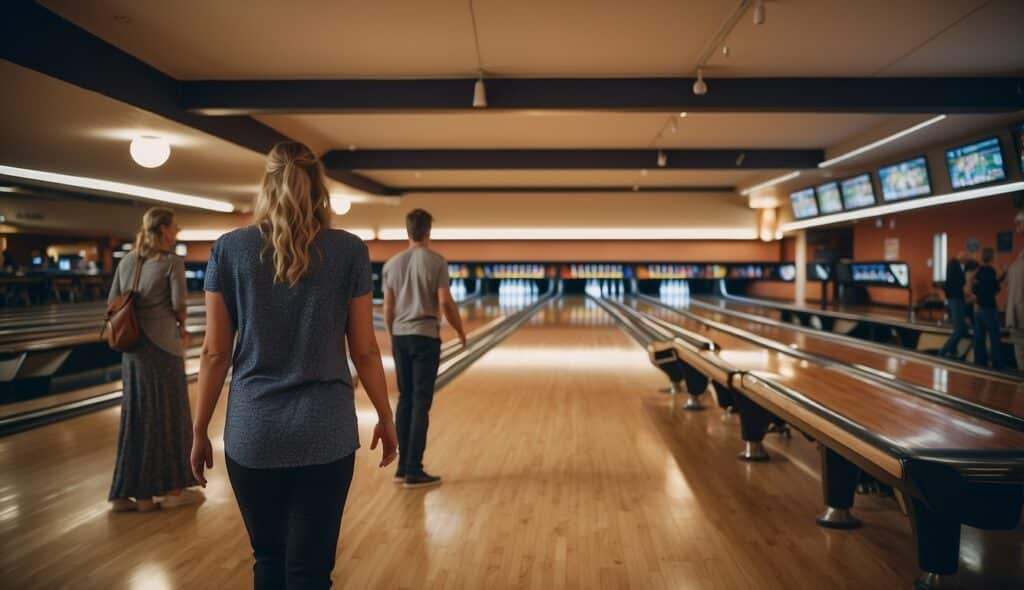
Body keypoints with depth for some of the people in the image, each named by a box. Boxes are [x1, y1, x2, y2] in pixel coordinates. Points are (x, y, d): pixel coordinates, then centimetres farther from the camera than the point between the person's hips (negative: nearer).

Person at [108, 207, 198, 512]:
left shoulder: (126, 261, 10)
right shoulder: (172, 262, -8)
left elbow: (113, 302, 7)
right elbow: (178, 304, -12)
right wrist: (182, 326, 7)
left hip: (132, 347, 6)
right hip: (162, 346, -6)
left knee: (136, 415, 11)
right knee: (167, 415, 4)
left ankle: (128, 491, 15)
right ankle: (171, 489, 14)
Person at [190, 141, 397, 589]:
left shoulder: (229, 249, -2)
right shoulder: (349, 250, -4)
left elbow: (216, 353, -2)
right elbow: (364, 350, -2)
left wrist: (200, 430, 8)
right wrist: (386, 418, 10)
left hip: (253, 432, 2)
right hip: (325, 430, -1)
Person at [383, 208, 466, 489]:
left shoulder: (392, 263, 5)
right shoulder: (436, 261, -8)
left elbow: (388, 307, 6)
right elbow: (445, 302, -12)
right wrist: (461, 331, 2)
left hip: (401, 336, 5)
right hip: (425, 336, -5)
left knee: (405, 400, 13)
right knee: (421, 403, -1)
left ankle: (403, 466, 16)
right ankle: (414, 471, 0)